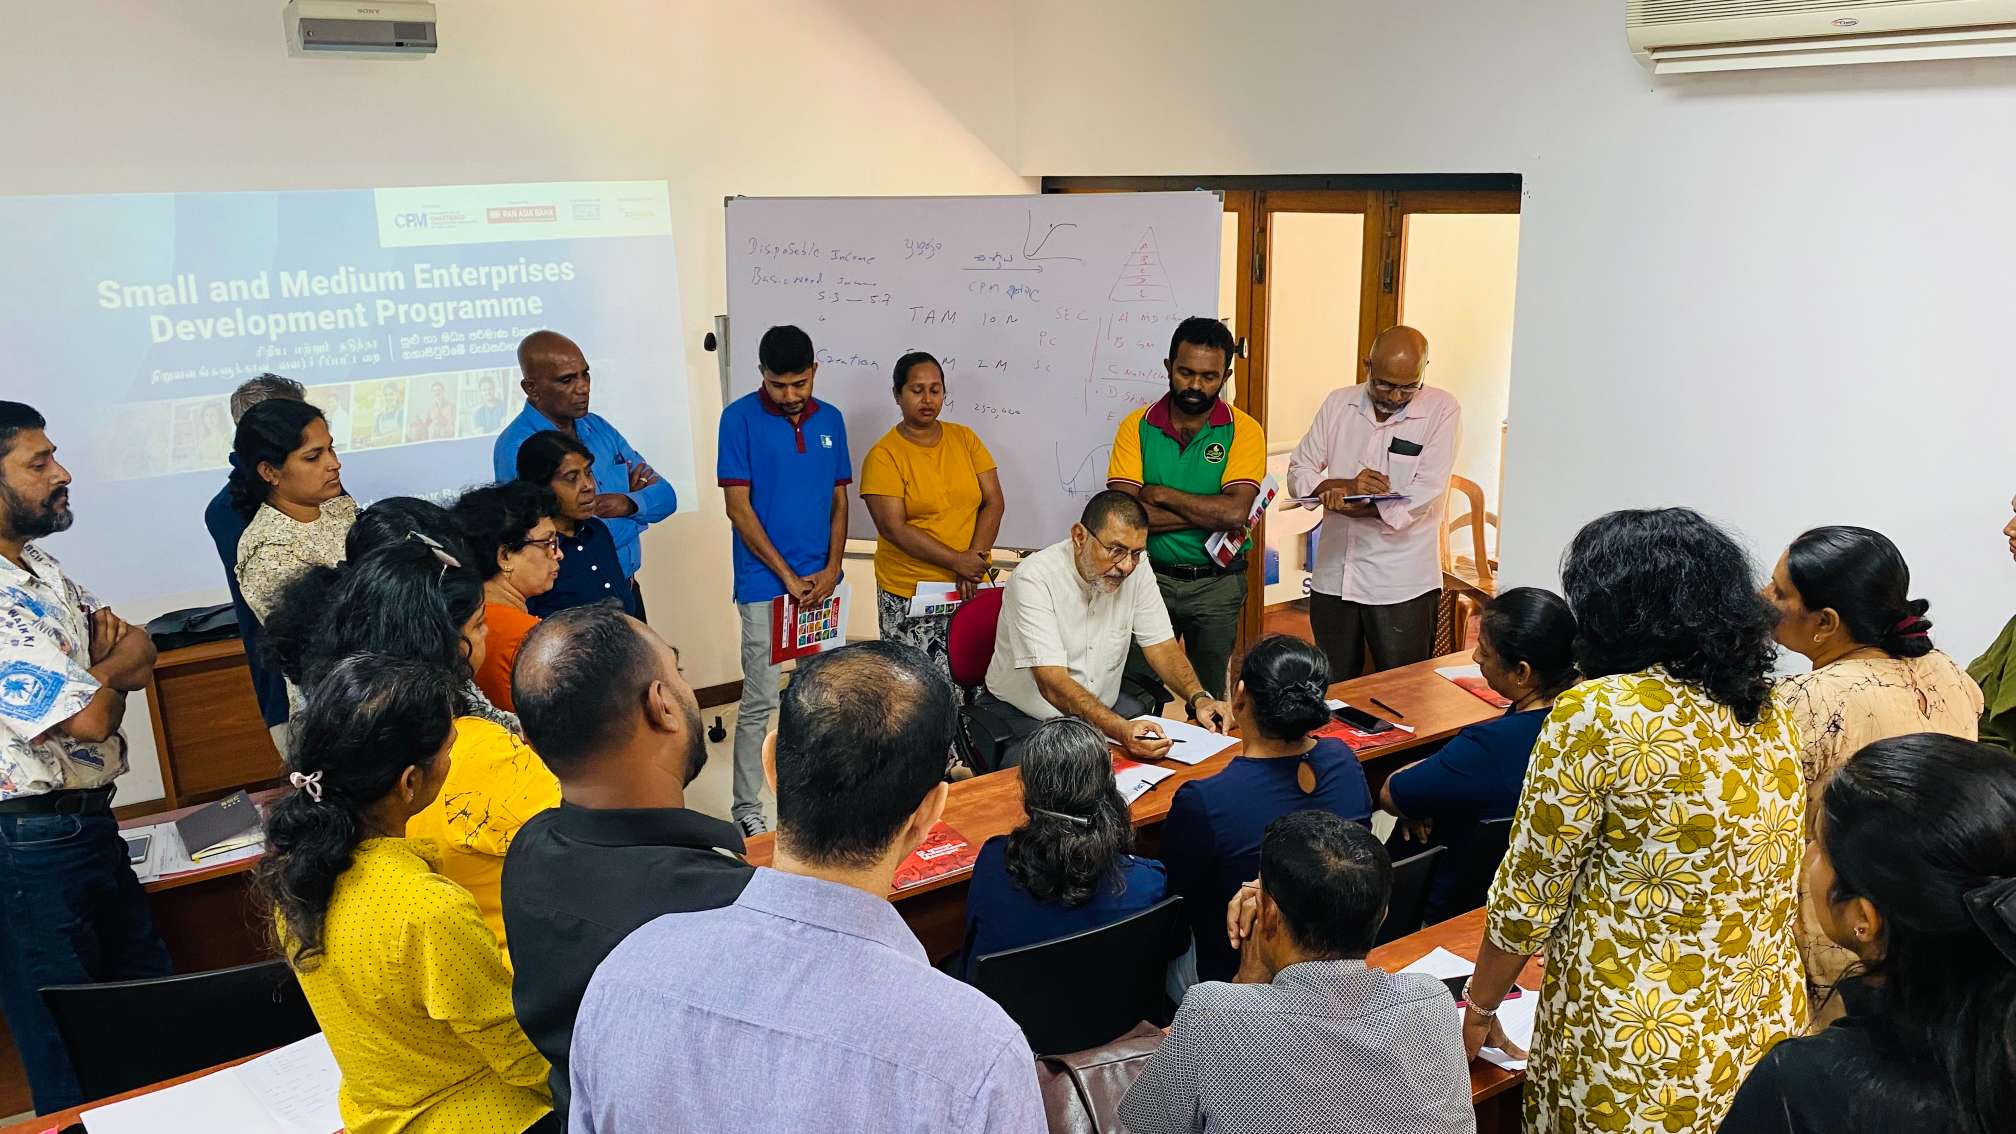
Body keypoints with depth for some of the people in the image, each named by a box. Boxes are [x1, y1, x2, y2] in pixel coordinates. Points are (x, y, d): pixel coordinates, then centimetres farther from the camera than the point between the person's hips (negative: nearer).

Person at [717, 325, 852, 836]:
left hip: (821, 582, 5)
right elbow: (738, 507, -10)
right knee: (760, 701, -2)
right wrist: (787, 576, -11)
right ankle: (747, 808, 9)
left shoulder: (829, 420, 7)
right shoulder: (740, 418, -7)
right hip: (765, 584, -5)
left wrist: (831, 569, -4)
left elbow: (839, 501, 10)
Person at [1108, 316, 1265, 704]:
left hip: (1217, 585, 0)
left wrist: (1160, 494, -14)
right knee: (1135, 699, 4)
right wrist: (1208, 511, -17)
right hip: (1151, 579, 1)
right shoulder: (1137, 426, -3)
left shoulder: (1243, 431, -6)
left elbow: (1235, 513, -20)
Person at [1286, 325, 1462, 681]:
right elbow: (1298, 475, 4)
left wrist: (1349, 506, -18)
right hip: (1333, 576, 4)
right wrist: (1346, 486, -14)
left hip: (1400, 585, -4)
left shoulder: (1442, 411, -7)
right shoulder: (1339, 403, 5)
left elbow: (1422, 499, -15)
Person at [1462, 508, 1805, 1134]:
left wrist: (1480, 1005, 2)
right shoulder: (1768, 712, 2)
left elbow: (1527, 892, -13)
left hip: (1637, 1060, -6)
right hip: (1766, 1032, 7)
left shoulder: (1598, 712, -19)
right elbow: (1783, 887, 12)